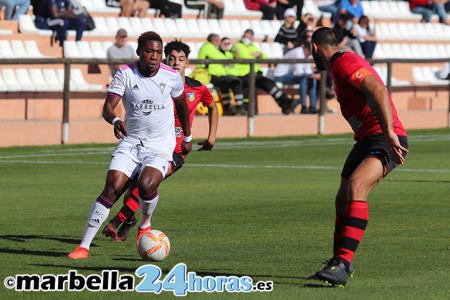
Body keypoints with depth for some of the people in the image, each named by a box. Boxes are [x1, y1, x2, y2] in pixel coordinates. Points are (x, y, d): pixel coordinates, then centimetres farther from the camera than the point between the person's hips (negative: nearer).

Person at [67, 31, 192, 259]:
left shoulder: (172, 76, -4)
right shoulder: (125, 74, -8)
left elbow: (182, 105, 15)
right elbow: (108, 107, -17)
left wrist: (187, 138, 25)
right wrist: (115, 120, -40)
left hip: (161, 146, -1)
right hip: (130, 142, 1)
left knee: (146, 185, -27)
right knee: (111, 189, -15)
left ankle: (145, 225, 6)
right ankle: (84, 246, -11)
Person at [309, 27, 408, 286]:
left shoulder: (345, 63, -10)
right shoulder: (343, 64, 22)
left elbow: (378, 90, -24)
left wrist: (389, 133, -32)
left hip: (385, 139, -10)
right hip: (368, 139, 10)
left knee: (355, 186, -29)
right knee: (343, 201, 15)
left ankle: (341, 265, -39)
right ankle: (341, 261, 35)